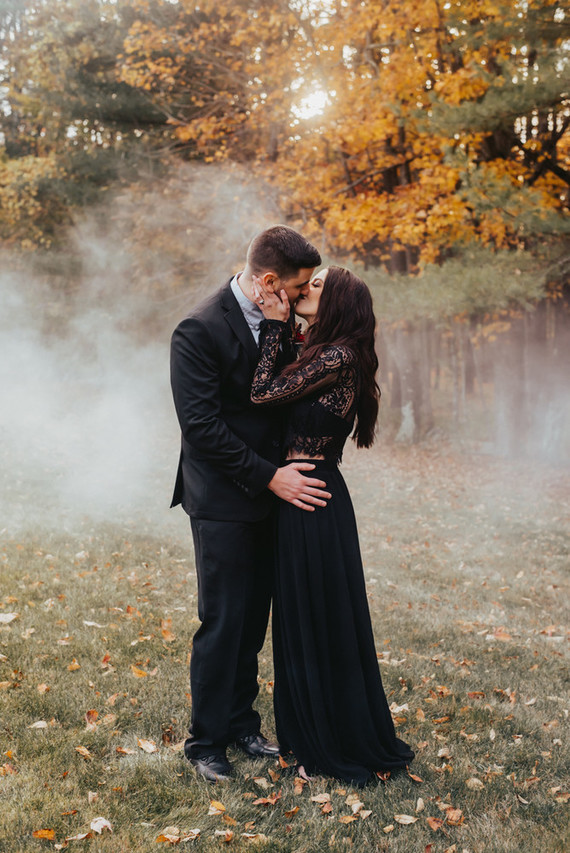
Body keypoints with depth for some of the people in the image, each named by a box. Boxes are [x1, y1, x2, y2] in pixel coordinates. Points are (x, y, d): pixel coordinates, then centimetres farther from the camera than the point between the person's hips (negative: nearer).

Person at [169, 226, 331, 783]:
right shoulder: (200, 331, -17)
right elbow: (200, 426, -20)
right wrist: (269, 476, -20)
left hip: (268, 491, 7)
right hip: (223, 501, -7)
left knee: (253, 620, 15)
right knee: (223, 623, 0)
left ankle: (241, 724, 30)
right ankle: (206, 742, 16)